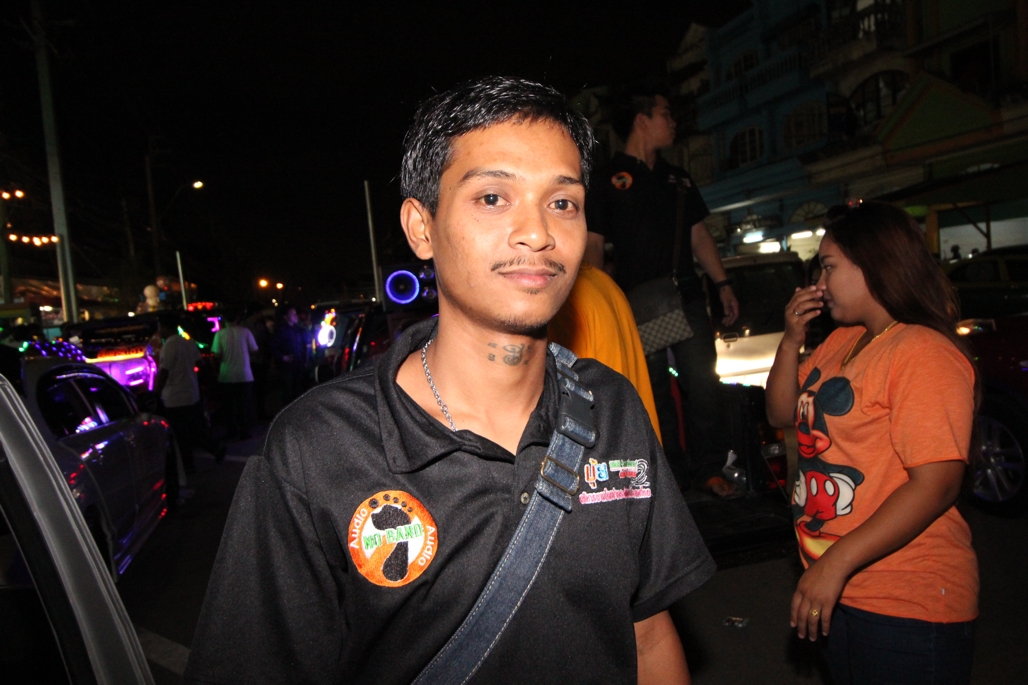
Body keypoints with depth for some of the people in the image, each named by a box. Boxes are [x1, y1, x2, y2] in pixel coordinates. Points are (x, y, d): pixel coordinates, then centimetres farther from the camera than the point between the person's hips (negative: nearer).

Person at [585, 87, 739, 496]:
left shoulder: (677, 179, 19)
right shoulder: (608, 179, 3)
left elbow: (699, 236, 20)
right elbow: (593, 246, -3)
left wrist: (722, 284, 11)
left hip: (686, 297, 5)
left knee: (702, 383, 2)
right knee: (654, 391, 1)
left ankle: (709, 468, 13)